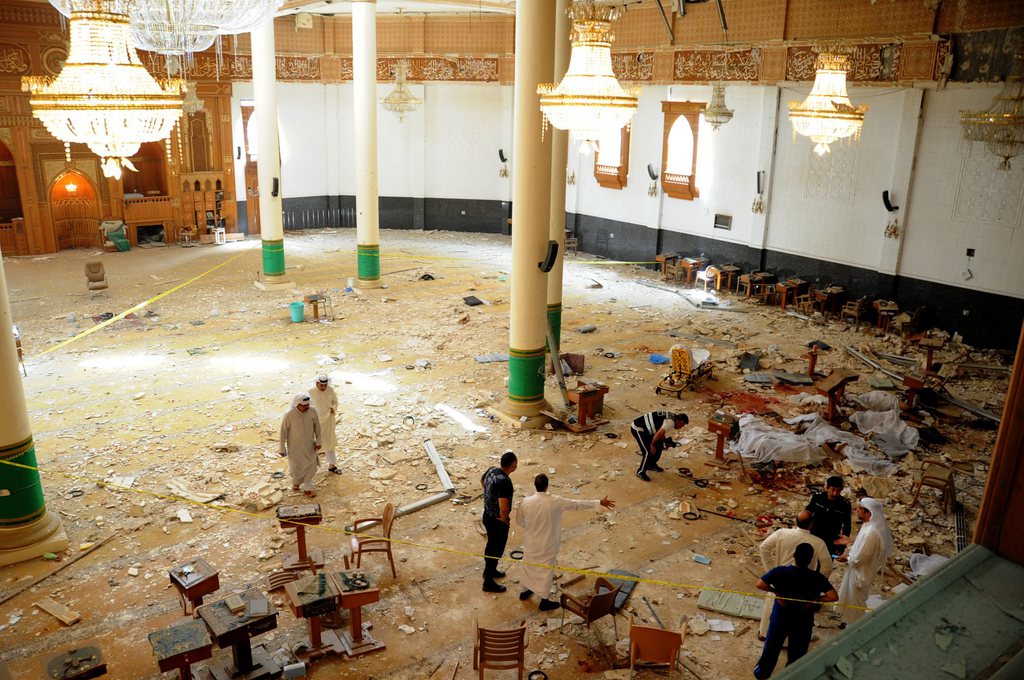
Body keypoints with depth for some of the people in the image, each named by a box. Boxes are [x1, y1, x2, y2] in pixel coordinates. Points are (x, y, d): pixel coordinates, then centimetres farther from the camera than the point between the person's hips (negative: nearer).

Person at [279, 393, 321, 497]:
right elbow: (283, 432, -14)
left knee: (310, 467, 12)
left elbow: (317, 426, -1)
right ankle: (296, 482, 47)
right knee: (296, 467, 16)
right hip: (295, 447, -3)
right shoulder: (289, 415, -26)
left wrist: (318, 441, 5)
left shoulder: (312, 412, -17)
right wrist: (282, 448, -7)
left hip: (309, 446, 3)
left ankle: (307, 488, 32)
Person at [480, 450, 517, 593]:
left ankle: (489, 570, 47)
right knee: (496, 551, 10)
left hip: (487, 516, 8)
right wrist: (505, 519, -18)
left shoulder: (491, 470, -7)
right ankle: (488, 583, 23)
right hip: (498, 522, -8)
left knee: (491, 545, 27)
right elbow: (504, 508, -38)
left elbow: (482, 481, 17)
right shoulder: (505, 482, -33)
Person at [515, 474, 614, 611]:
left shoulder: (526, 502, -18)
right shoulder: (555, 501, -24)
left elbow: (519, 521, -1)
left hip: (531, 542, 3)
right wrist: (600, 503, -5)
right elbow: (578, 504, -15)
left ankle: (524, 592, 43)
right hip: (547, 544, -3)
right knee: (546, 570, 14)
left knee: (528, 566, 24)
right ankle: (544, 601, 26)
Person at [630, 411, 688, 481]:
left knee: (659, 446, 16)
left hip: (646, 428, 10)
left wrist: (665, 441, 8)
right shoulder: (671, 422, -23)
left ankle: (652, 465, 35)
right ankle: (641, 472, 4)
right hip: (638, 429, -10)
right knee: (649, 451, -13)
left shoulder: (671, 417, 8)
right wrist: (652, 445, -17)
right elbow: (659, 434, -31)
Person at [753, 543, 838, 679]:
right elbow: (834, 596, -25)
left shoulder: (781, 571, -22)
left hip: (780, 617, 1)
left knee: (772, 646, 23)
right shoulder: (817, 577, -21)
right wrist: (814, 599, -13)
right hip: (803, 621, -1)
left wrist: (775, 591, -9)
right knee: (797, 652, 22)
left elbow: (760, 584, -25)